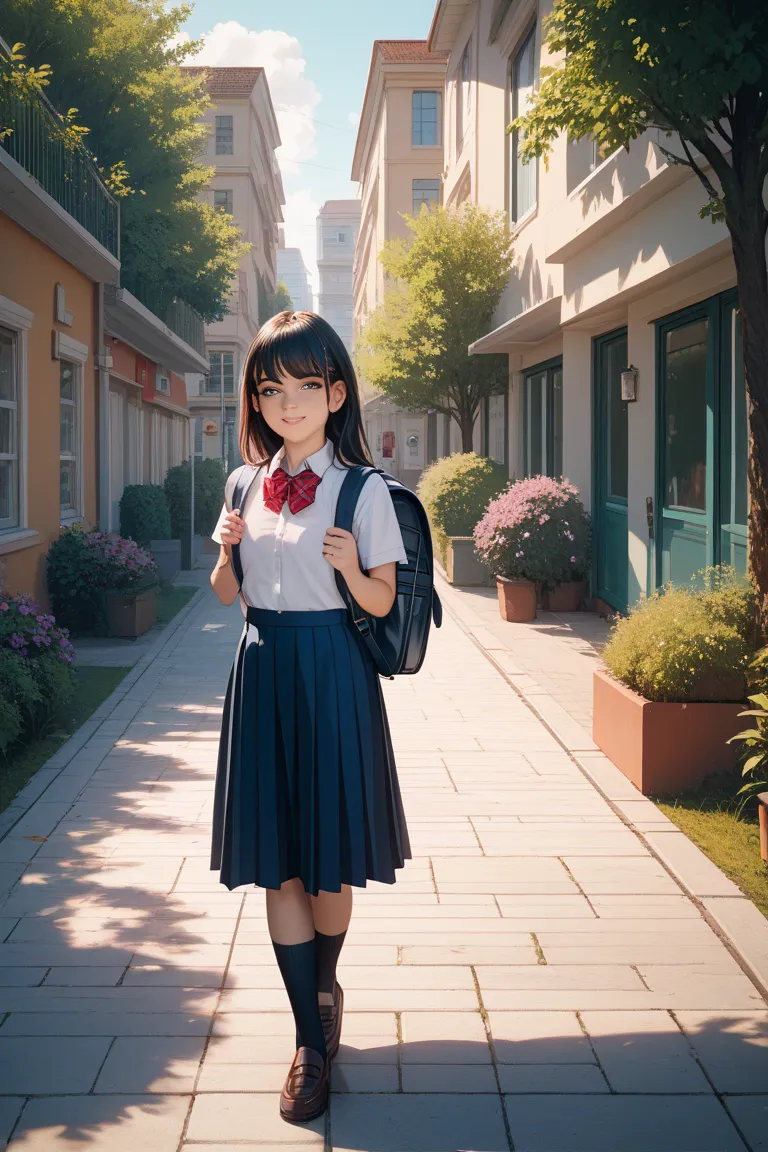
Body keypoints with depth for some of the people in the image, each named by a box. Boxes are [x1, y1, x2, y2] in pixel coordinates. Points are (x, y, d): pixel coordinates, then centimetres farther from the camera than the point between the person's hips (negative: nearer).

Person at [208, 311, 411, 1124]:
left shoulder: (362, 490, -5)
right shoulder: (247, 486, 8)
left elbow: (381, 602, -3)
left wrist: (351, 569, -23)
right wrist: (227, 549, -5)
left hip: (331, 674, -4)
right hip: (262, 669, 4)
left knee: (330, 860, 7)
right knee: (277, 863, 4)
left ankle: (324, 986, 36)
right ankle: (311, 1041, 14)